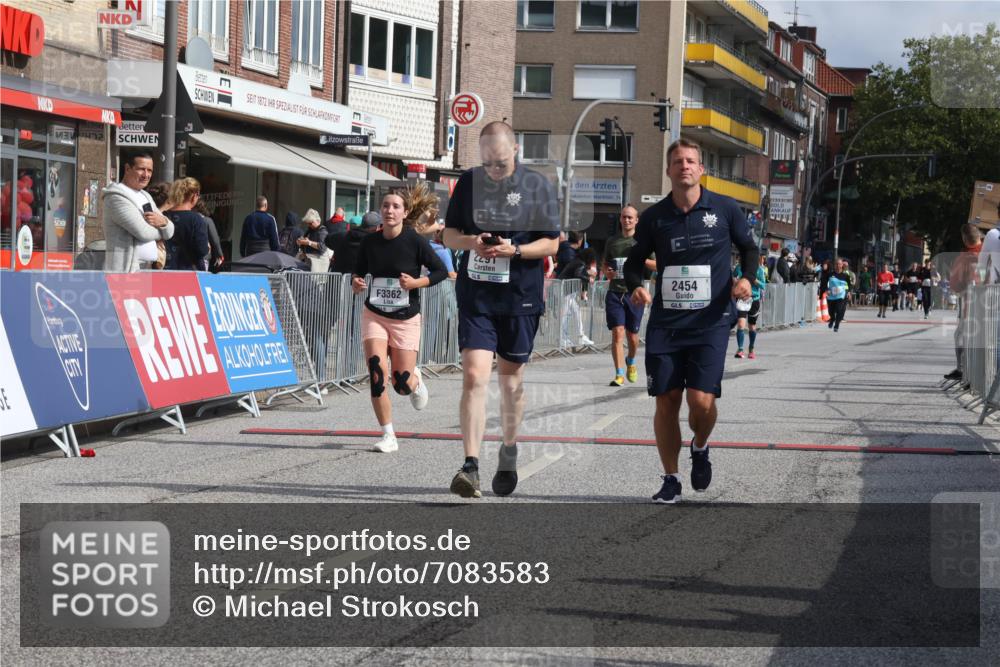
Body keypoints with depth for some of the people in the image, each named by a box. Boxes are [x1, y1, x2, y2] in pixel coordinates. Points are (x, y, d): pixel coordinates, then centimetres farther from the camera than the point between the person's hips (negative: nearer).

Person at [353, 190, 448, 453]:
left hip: (406, 319, -2)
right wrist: (356, 284, -10)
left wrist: (416, 282, -18)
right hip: (374, 315, 2)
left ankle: (415, 379, 39)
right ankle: (388, 436, -4)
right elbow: (359, 272, 12)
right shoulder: (370, 242, -2)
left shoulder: (415, 241, -10)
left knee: (402, 384, -1)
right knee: (377, 373, -16)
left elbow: (441, 271, -3)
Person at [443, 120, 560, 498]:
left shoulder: (537, 186, -2)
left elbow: (551, 243, 0)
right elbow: (449, 235, 11)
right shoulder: (469, 183, 4)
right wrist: (472, 242, -11)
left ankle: (509, 453, 34)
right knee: (474, 375, -13)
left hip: (520, 296, -1)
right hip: (475, 294, 1)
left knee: (511, 379, 12)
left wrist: (514, 250, -17)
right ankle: (471, 467, -16)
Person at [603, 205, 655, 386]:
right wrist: (607, 272, -2)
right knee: (618, 333, -11)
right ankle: (619, 374, -11)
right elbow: (605, 264, 21)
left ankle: (630, 362, 40)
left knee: (632, 335, 9)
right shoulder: (612, 241, 11)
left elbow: (657, 265, 3)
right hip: (615, 293, 1)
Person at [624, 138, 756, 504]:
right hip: (665, 322, 2)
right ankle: (670, 480, 15)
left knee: (702, 400, -13)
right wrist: (635, 286, -6)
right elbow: (634, 260, 14)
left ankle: (700, 447, 21)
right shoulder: (653, 217, 2)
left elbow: (749, 247, 13)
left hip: (711, 322, -2)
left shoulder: (725, 209, -1)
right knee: (666, 401, 1)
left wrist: (747, 278, -5)